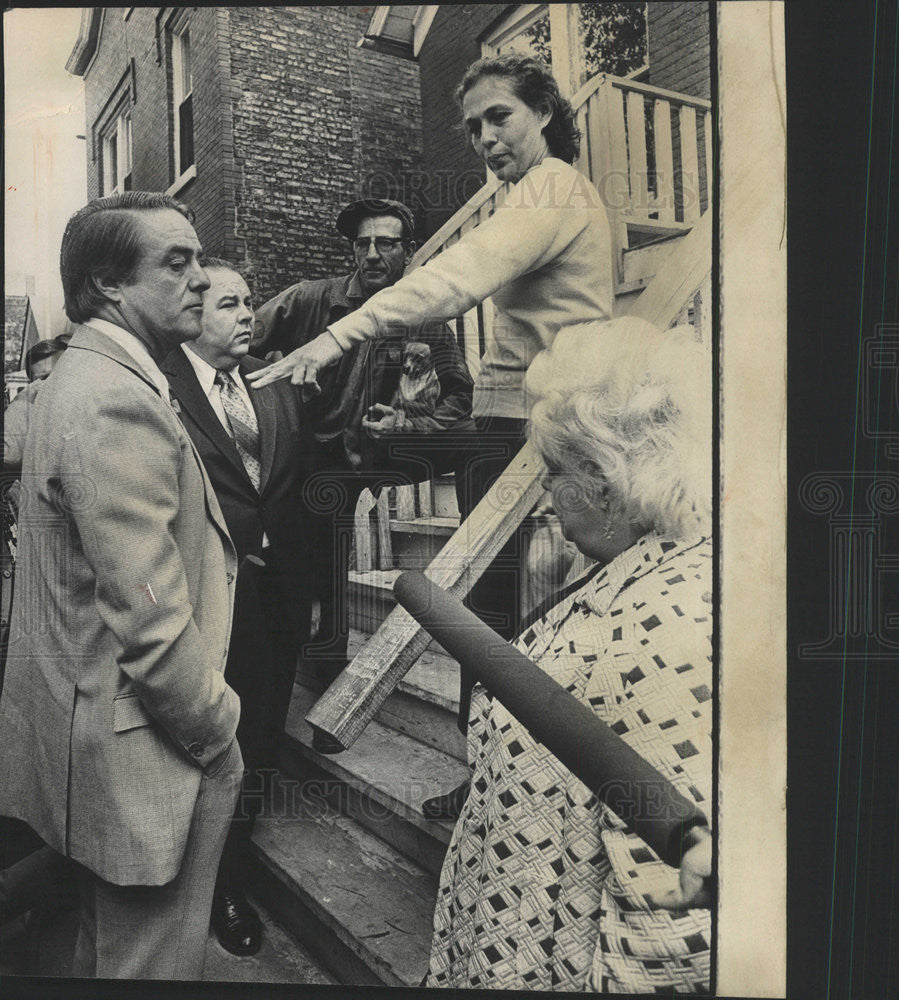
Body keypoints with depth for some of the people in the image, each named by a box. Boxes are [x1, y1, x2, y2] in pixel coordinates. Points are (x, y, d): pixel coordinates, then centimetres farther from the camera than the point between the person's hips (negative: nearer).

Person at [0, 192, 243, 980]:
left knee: (109, 943, 27)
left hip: (91, 719, 10)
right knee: (150, 959, 9)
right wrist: (219, 736, -14)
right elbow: (152, 618, -26)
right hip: (139, 746, -10)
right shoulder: (117, 401, -23)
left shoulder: (86, 377, 11)